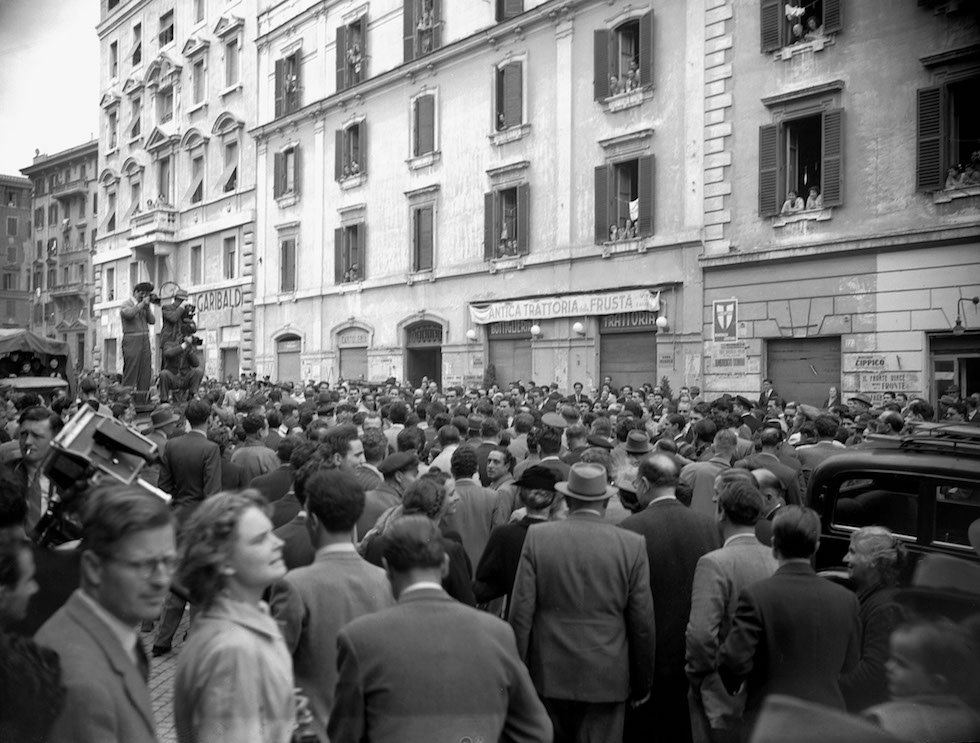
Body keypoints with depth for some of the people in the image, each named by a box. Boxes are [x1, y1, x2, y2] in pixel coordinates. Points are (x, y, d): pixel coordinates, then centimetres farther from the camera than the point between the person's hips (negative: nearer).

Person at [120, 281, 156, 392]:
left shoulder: (145, 306, 18)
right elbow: (128, 313, -24)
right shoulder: (126, 304, -1)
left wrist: (147, 307, -3)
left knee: (146, 372, 4)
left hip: (145, 341, 6)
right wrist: (142, 303, -15)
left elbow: (152, 320, 8)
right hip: (132, 341, -6)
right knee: (131, 371, -9)